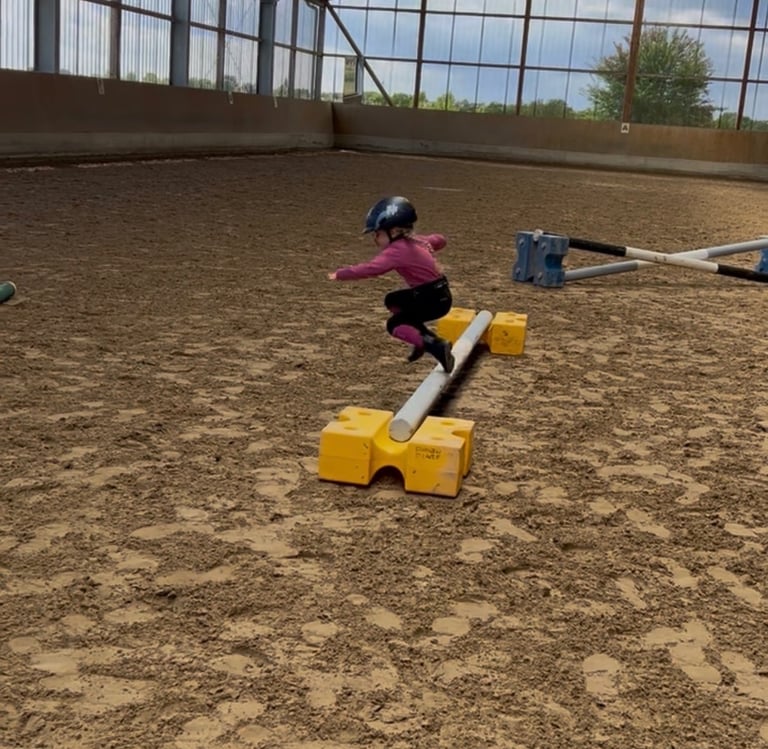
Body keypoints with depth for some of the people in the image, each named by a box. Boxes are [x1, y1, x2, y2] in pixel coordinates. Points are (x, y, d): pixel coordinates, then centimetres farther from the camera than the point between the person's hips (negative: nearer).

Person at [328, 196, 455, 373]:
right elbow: (440, 240, 23)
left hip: (436, 299, -10)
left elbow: (370, 268, -31)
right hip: (435, 293, 10)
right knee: (393, 300, 21)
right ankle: (424, 338, 18)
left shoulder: (397, 250, -22)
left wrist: (339, 274, -24)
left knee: (394, 325, -5)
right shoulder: (416, 240, 6)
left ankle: (437, 346, -16)